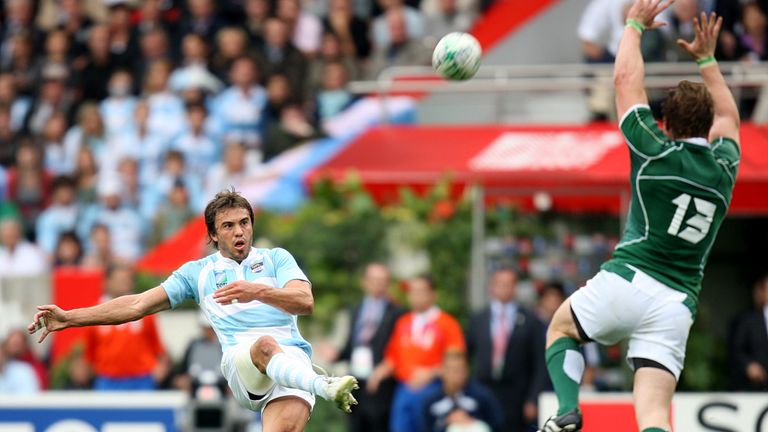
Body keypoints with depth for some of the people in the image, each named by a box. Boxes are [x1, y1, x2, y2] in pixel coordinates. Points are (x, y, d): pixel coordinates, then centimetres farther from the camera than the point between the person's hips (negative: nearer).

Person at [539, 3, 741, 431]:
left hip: (625, 283, -3)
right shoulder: (723, 167, 10)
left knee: (561, 328, 27)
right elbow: (728, 117, 34)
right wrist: (707, 58, 41)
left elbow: (626, 79, 10)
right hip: (677, 306, 3)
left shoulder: (656, 152, -2)